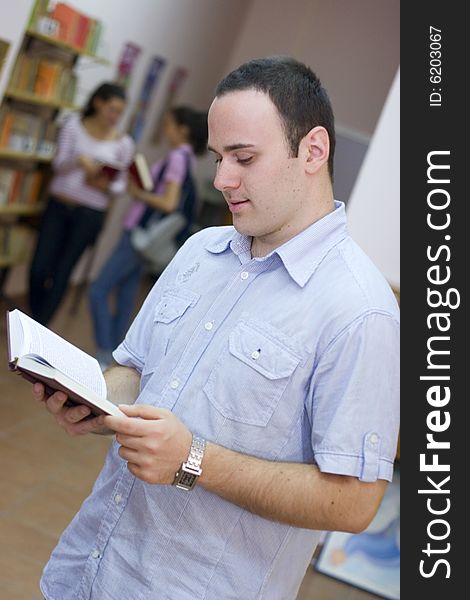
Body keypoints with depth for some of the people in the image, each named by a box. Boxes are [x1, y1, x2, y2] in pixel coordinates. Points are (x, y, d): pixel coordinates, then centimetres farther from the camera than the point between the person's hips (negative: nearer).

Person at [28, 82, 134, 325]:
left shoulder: (123, 143, 0)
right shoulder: (73, 125, 0)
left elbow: (121, 184, 4)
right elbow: (58, 165, -5)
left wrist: (106, 186, -18)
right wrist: (80, 160, -25)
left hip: (90, 215, -1)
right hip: (58, 205, 1)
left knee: (61, 273, 1)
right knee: (40, 269, -1)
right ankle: (35, 319, 23)